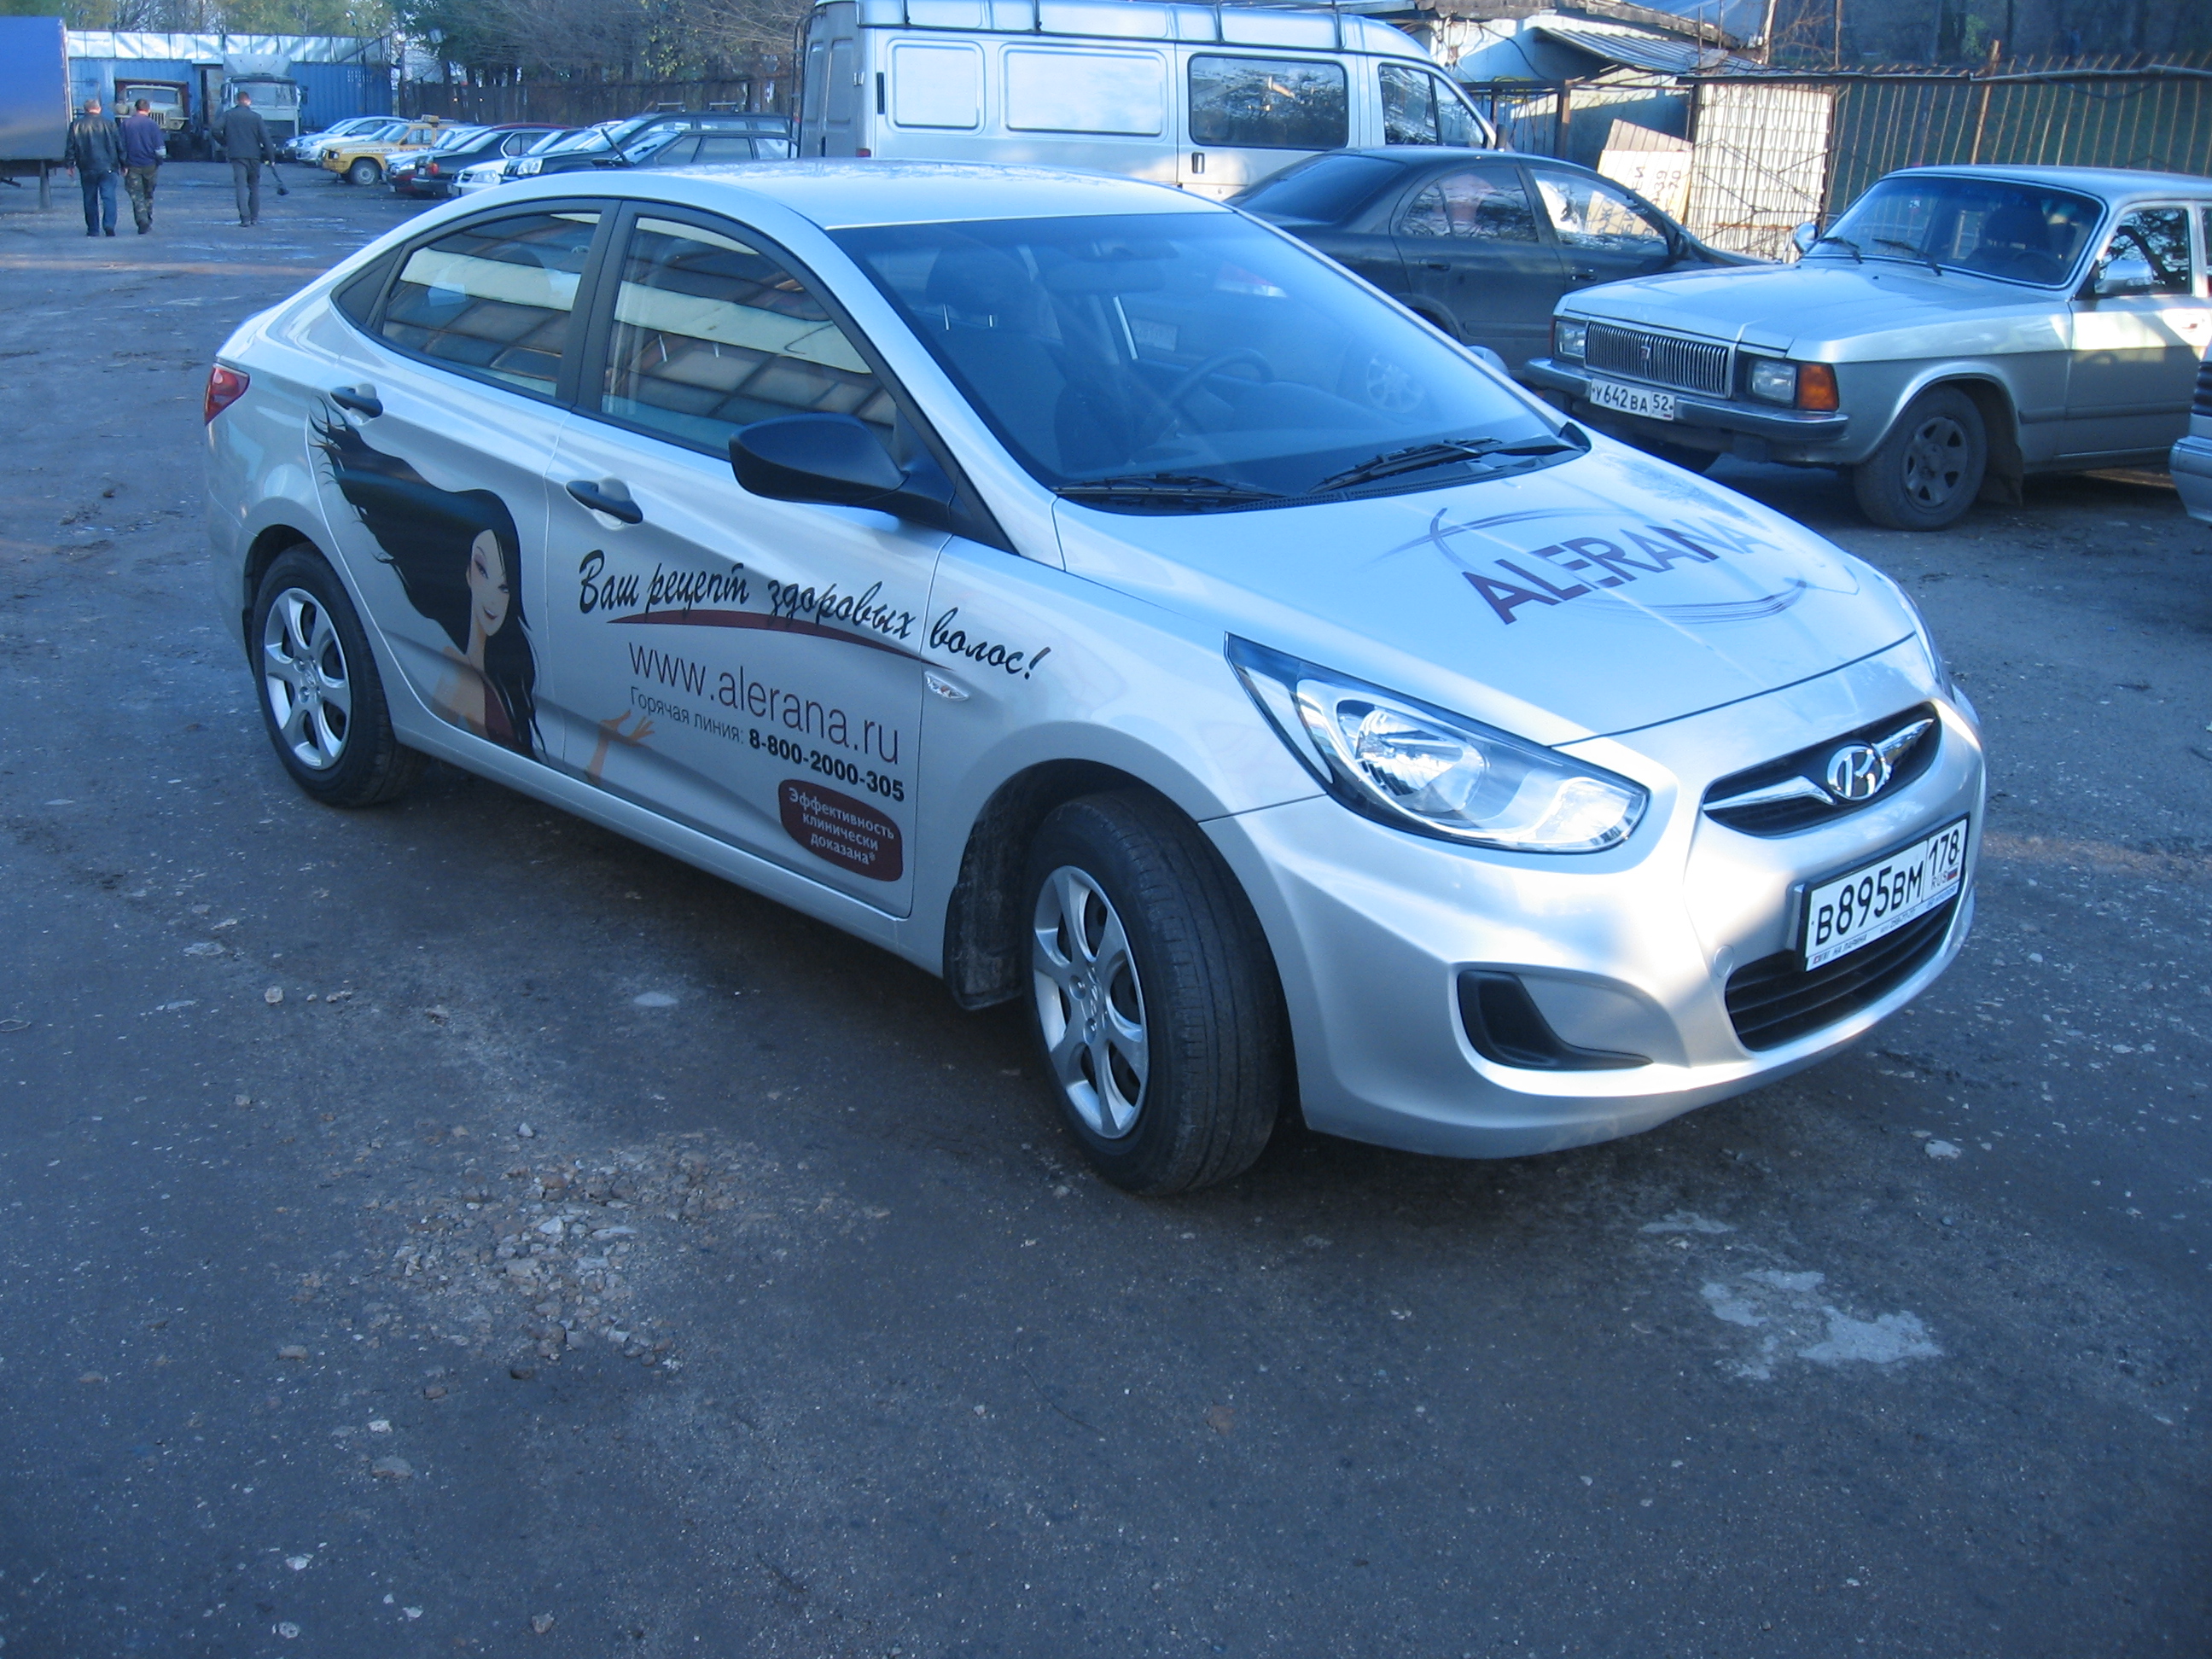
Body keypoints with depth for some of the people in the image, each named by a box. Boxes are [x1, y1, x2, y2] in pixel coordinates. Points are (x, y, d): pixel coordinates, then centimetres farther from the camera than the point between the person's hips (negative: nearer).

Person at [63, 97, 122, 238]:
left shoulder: (76, 125, 3)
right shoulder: (109, 123, 2)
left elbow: (71, 147, 4)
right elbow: (120, 145, 5)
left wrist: (70, 164, 12)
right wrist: (123, 164, 13)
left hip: (87, 168, 1)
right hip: (107, 167, -1)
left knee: (90, 199, 9)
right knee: (108, 196, -3)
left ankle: (93, 229, 10)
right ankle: (109, 224, -22)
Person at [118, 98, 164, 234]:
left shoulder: (126, 123, -1)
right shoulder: (153, 125, -5)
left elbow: (121, 146, 0)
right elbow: (159, 148, -6)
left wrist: (123, 164, 5)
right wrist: (159, 162, 10)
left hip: (132, 166, -1)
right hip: (149, 165, 1)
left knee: (136, 196, 0)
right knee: (148, 195, 16)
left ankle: (143, 223, -15)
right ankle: (149, 222, 21)